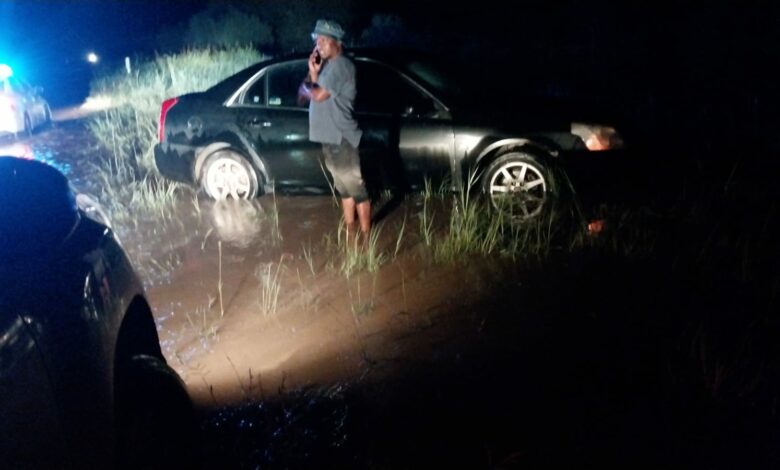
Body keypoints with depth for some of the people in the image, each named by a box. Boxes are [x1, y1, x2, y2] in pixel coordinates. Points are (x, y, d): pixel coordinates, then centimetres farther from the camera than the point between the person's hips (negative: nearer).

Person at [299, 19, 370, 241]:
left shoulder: (340, 65, -15)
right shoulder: (327, 64, 16)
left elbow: (318, 95, -20)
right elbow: (312, 91, 11)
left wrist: (307, 86, 0)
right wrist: (313, 72, -3)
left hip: (342, 138, -10)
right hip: (330, 137, 10)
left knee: (356, 187, -1)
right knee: (344, 187, 17)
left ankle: (365, 236, 7)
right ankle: (350, 233, 28)